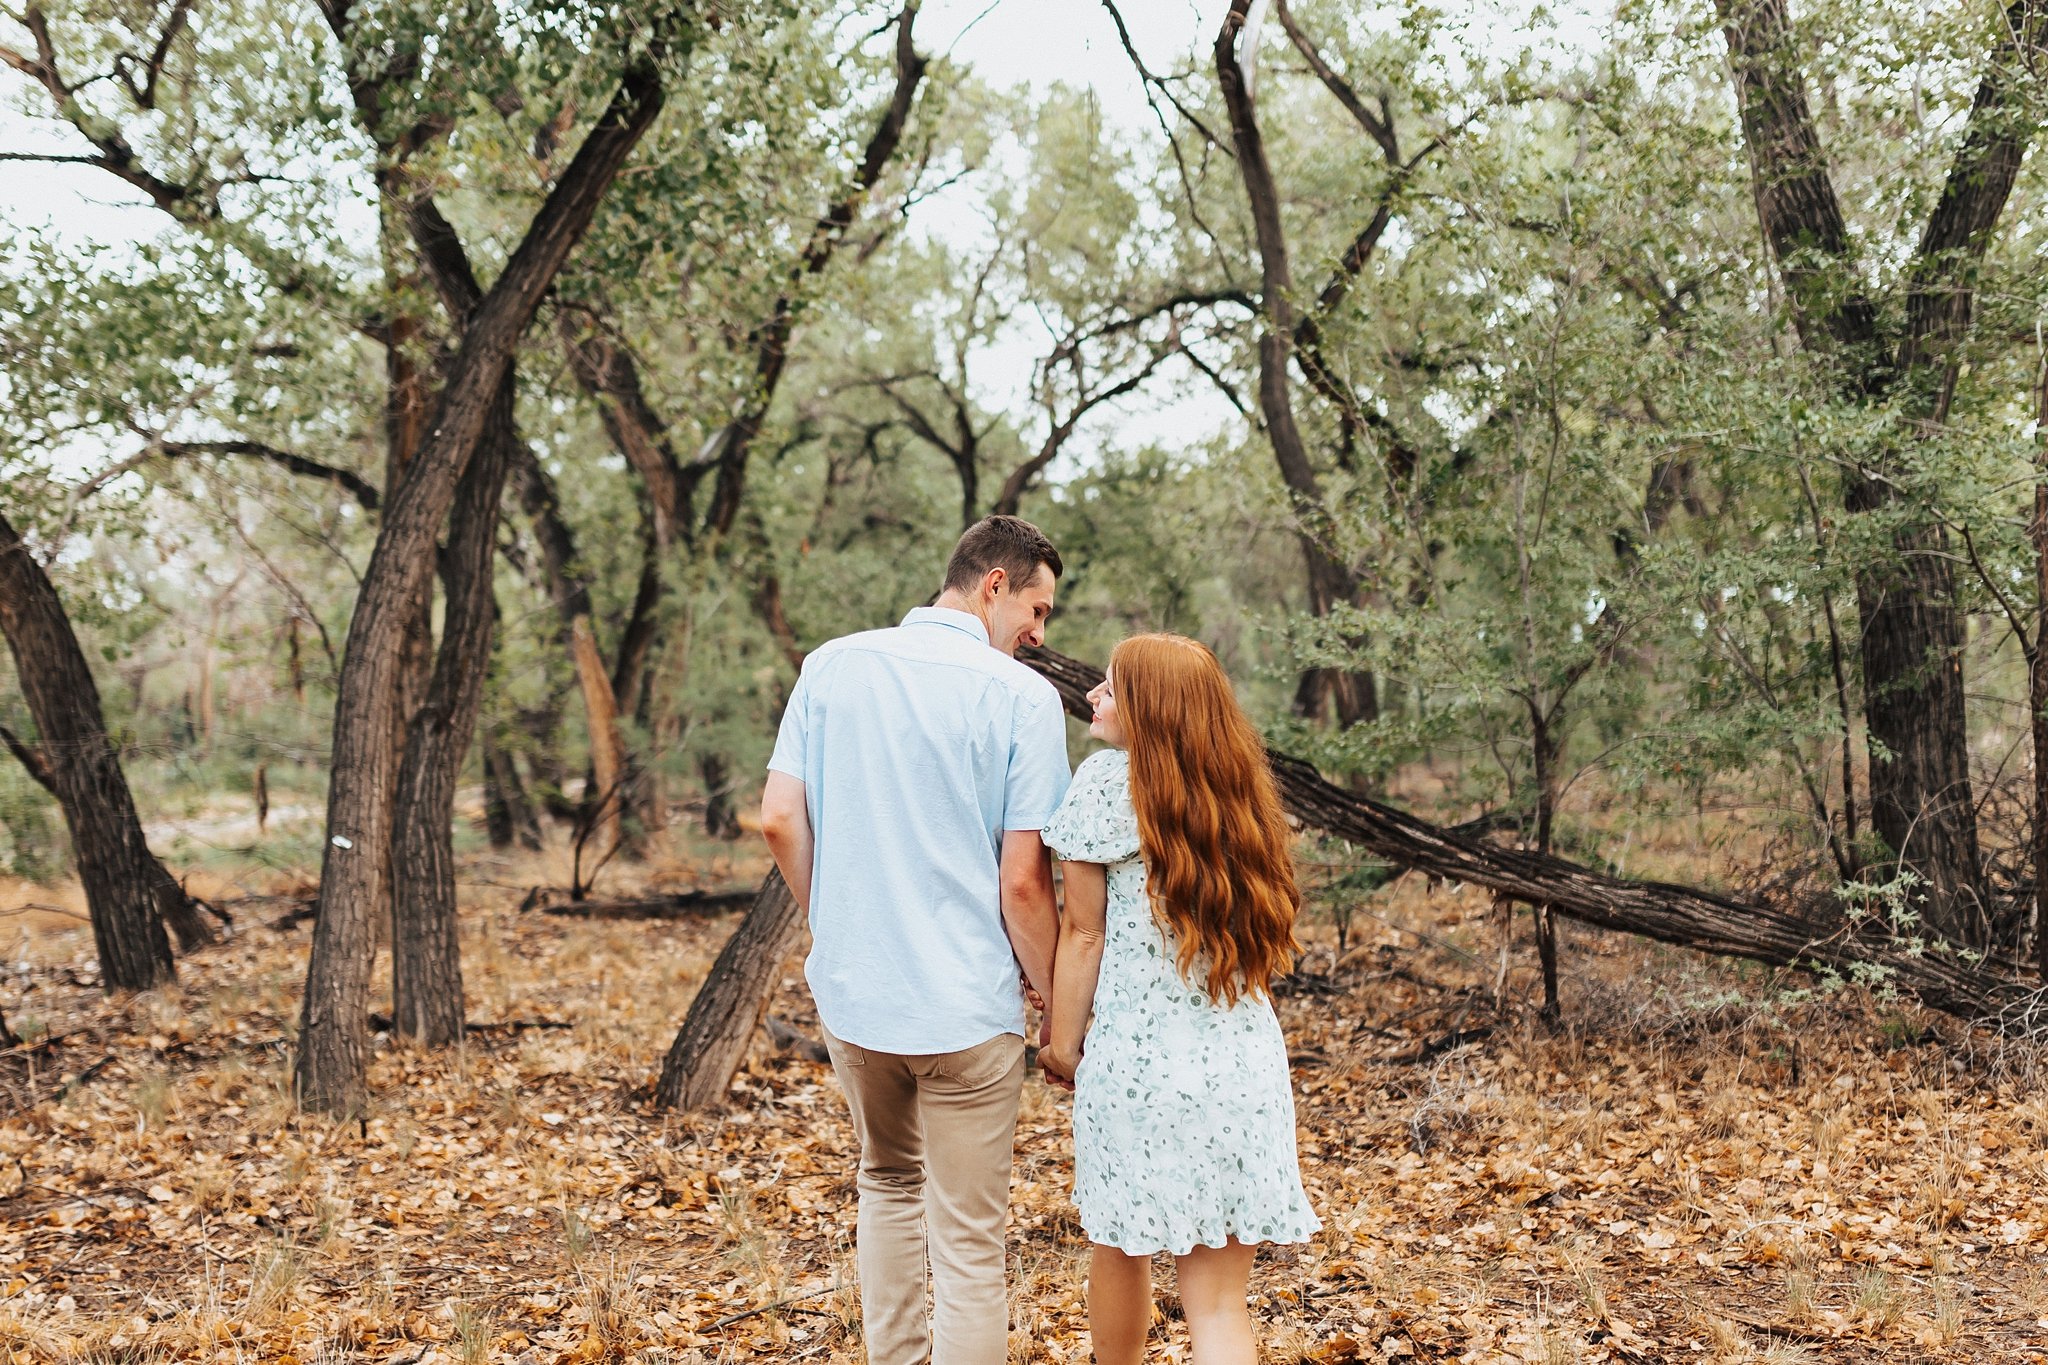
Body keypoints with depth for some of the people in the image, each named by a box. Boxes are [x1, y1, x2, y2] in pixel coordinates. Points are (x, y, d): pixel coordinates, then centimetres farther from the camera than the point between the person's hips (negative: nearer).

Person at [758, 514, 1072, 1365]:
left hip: (851, 986, 5)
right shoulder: (1022, 697, -12)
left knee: (888, 1181, 28)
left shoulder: (832, 666, 0)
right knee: (968, 1245, 7)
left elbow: (779, 821, -1)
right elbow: (1022, 884, -13)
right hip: (966, 1006, -4)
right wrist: (1058, 1005, 0)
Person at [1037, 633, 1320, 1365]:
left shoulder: (1108, 779, -8)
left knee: (1122, 1251, 19)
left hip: (1139, 1062, -4)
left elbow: (1084, 933, -6)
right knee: (1218, 1297, 6)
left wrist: (1063, 1041, 5)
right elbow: (1268, 925, 14)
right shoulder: (1239, 786, 9)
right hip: (1244, 1065, 4)